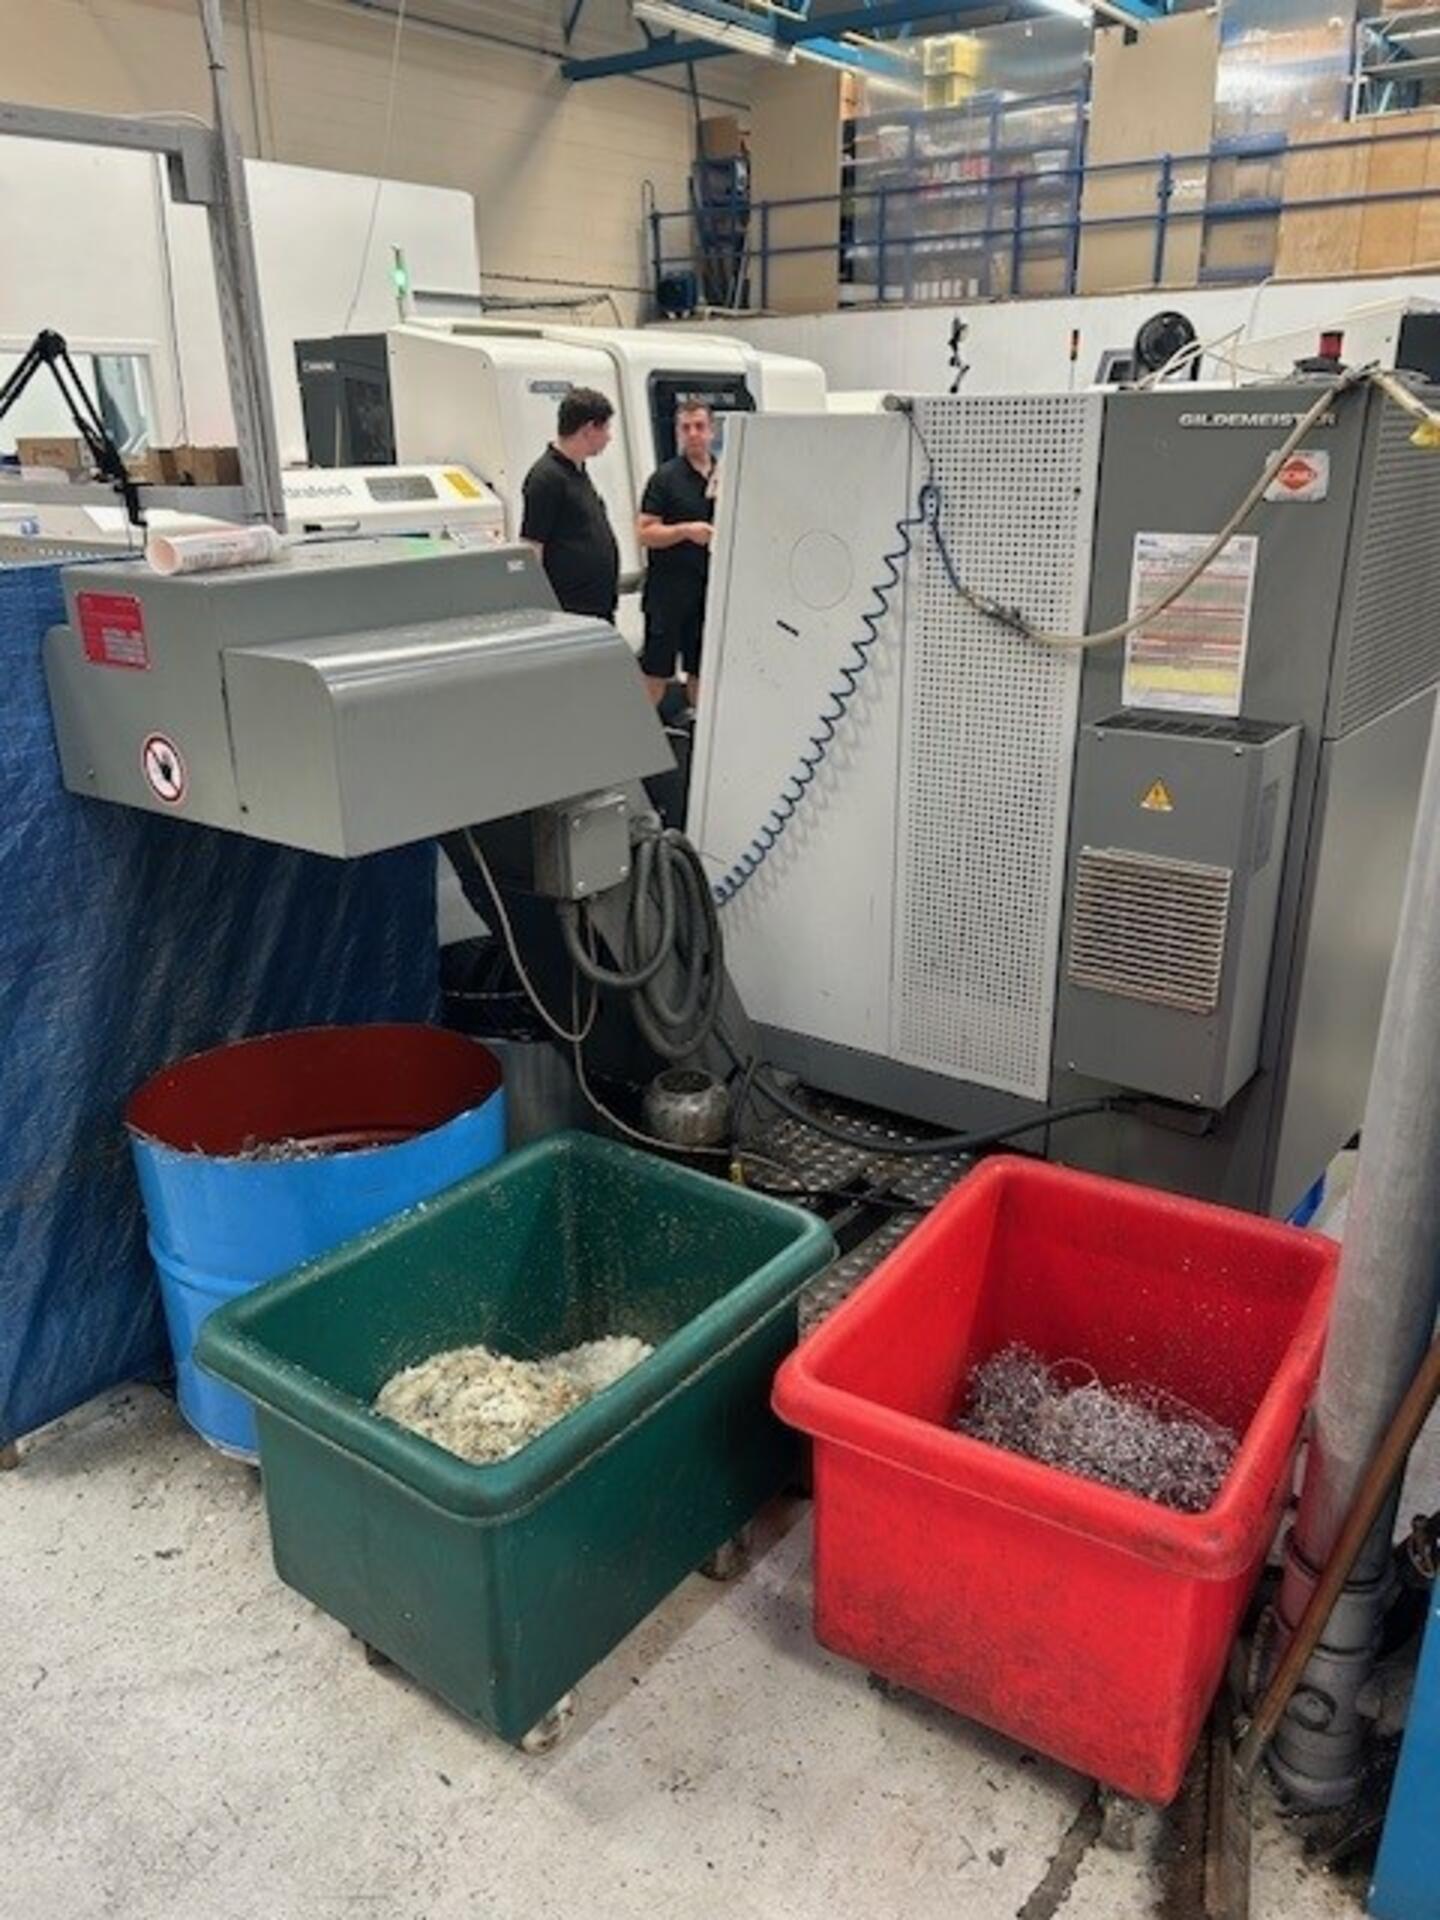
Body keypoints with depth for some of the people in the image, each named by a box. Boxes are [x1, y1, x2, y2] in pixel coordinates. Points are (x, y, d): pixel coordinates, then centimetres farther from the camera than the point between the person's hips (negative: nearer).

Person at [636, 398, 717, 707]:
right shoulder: (665, 478, -2)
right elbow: (645, 533, -7)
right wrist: (686, 530, -19)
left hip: (712, 585, 4)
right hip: (670, 586, -4)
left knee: (702, 669, 12)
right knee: (656, 670, -3)